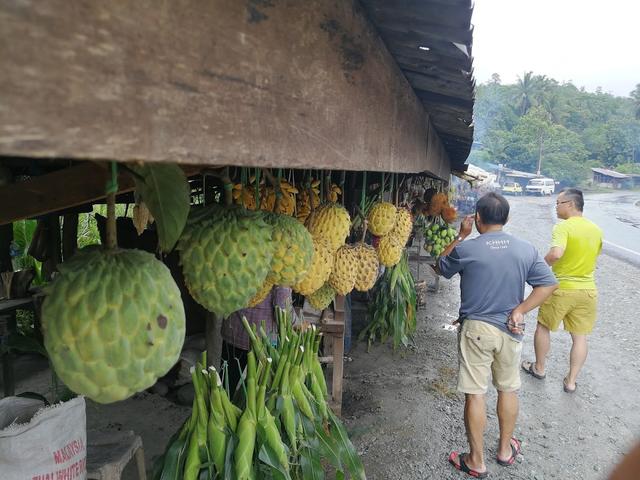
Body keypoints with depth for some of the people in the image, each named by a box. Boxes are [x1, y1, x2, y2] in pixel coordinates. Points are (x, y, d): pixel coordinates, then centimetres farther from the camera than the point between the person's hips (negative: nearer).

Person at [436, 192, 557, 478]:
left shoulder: (466, 249, -14)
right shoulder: (526, 249, -3)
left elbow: (441, 268, 4)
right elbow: (549, 284, -2)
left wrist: (460, 236, 6)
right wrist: (519, 310, -5)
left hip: (476, 329, -3)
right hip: (509, 330, 4)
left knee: (475, 394, 6)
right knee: (508, 390, 20)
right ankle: (505, 450, 38)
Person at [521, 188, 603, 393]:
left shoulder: (563, 226, -17)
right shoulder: (596, 229, 4)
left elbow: (556, 253, -33)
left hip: (561, 289, -5)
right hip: (588, 290, 5)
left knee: (543, 327, 16)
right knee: (579, 337, 13)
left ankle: (539, 368, 30)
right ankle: (571, 381, 19)